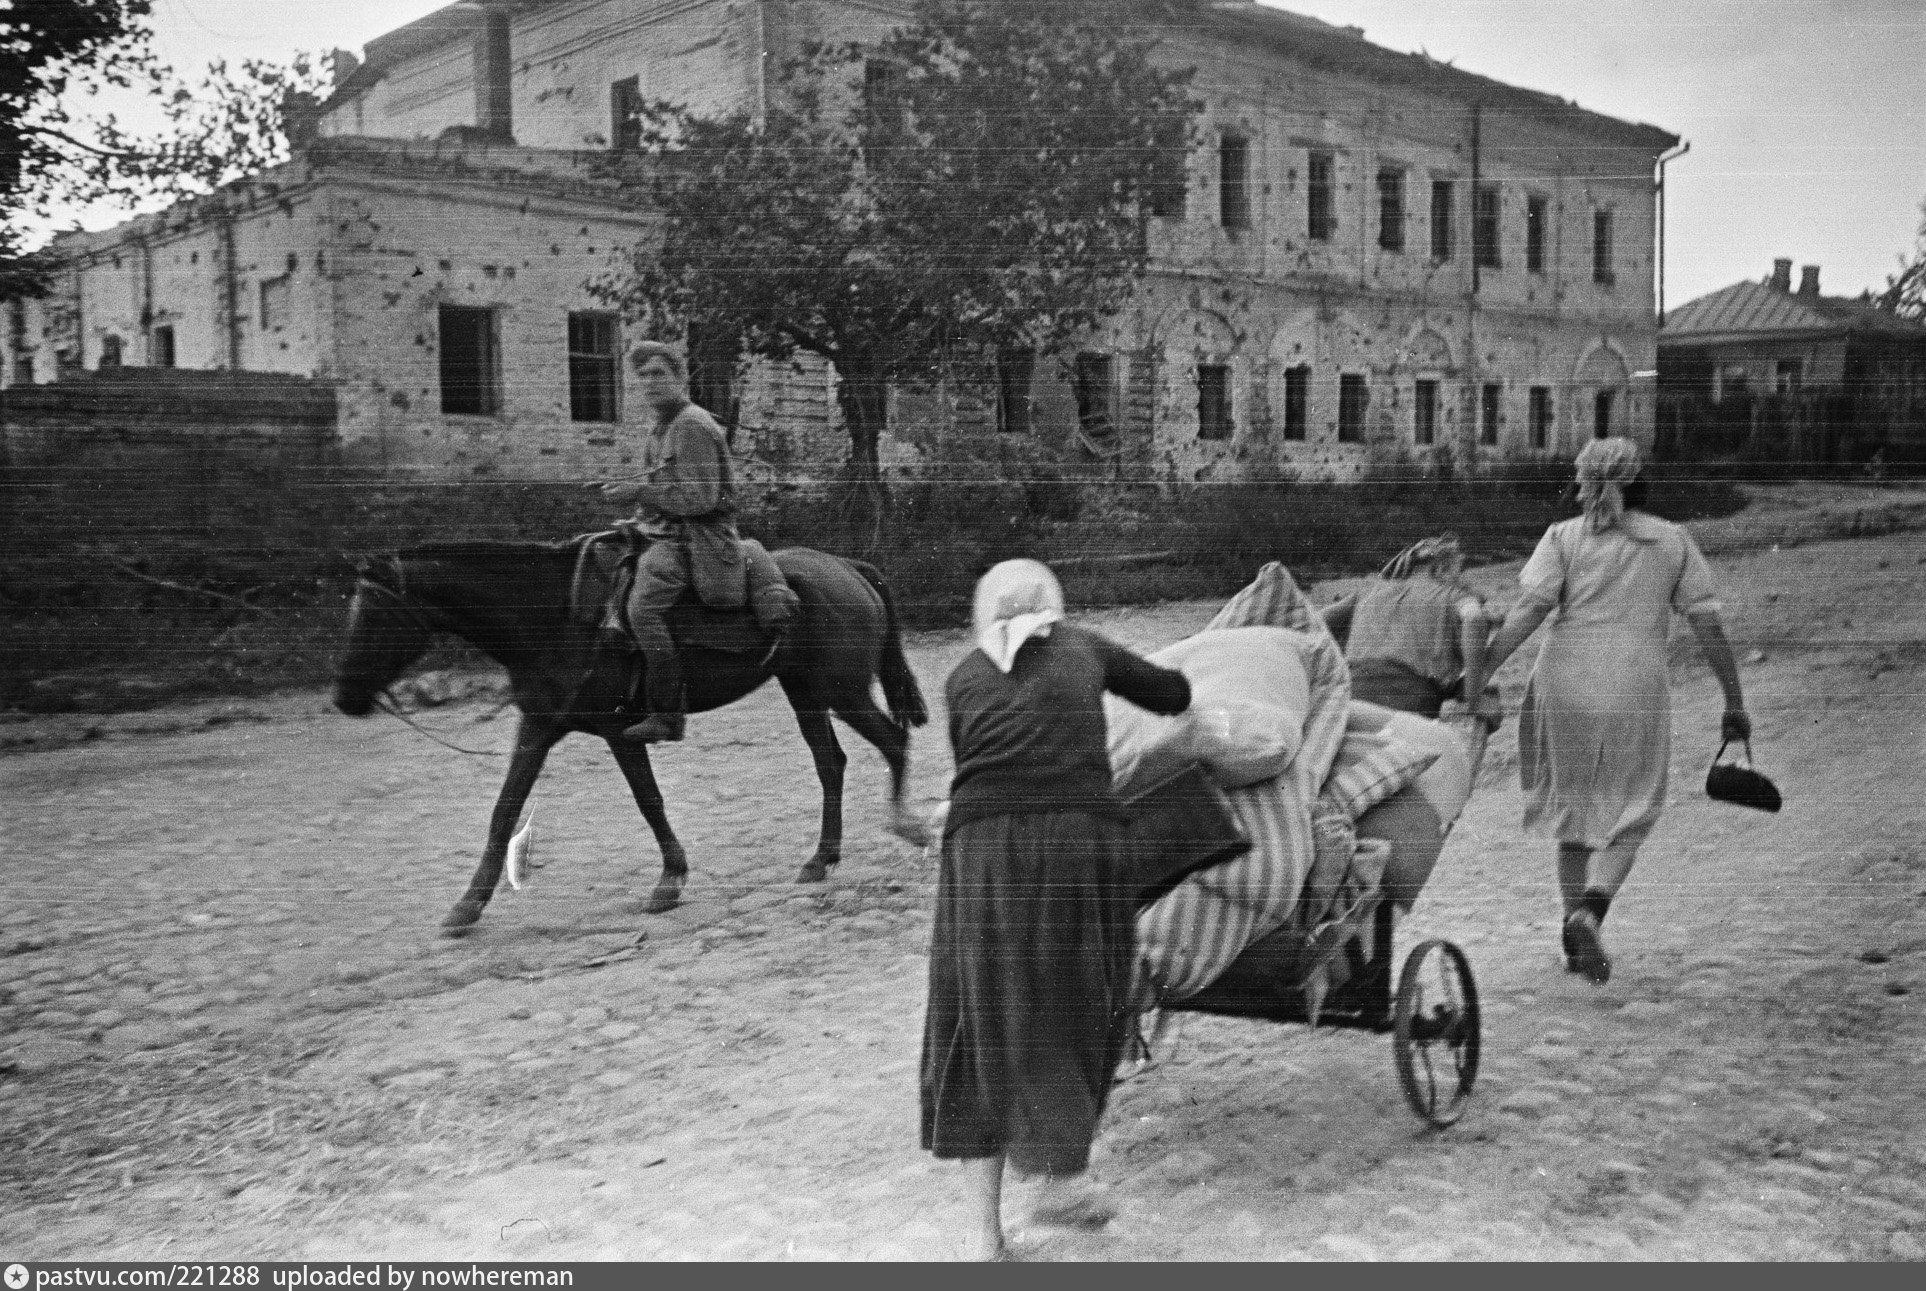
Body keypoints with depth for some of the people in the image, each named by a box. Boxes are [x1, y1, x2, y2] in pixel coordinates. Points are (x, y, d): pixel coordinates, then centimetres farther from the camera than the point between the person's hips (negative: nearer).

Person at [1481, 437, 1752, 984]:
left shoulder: (1565, 537, 3)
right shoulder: (1673, 541, 7)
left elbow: (1527, 612, -10)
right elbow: (1709, 625, 4)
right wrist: (1735, 704, 9)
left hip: (1564, 688, 1)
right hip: (1637, 694, -1)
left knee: (1573, 807, 16)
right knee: (1628, 813, 10)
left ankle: (1576, 925, 20)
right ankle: (1590, 911, -13)